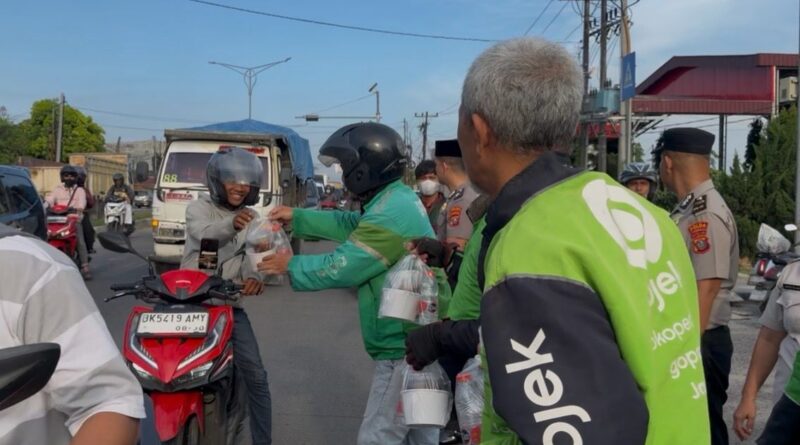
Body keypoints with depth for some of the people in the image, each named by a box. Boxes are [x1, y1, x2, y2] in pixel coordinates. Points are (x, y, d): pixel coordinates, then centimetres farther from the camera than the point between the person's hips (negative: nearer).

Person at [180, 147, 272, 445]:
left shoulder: (250, 218, 11)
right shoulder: (199, 208, -4)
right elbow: (204, 235, -26)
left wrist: (253, 277, -26)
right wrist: (231, 224, -49)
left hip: (229, 304, 4)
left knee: (256, 376, -1)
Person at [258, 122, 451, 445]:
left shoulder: (389, 216, -23)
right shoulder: (401, 199, 9)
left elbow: (339, 269, -19)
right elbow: (351, 226, 20)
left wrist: (291, 265, -3)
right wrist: (296, 218, 19)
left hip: (406, 349, -11)